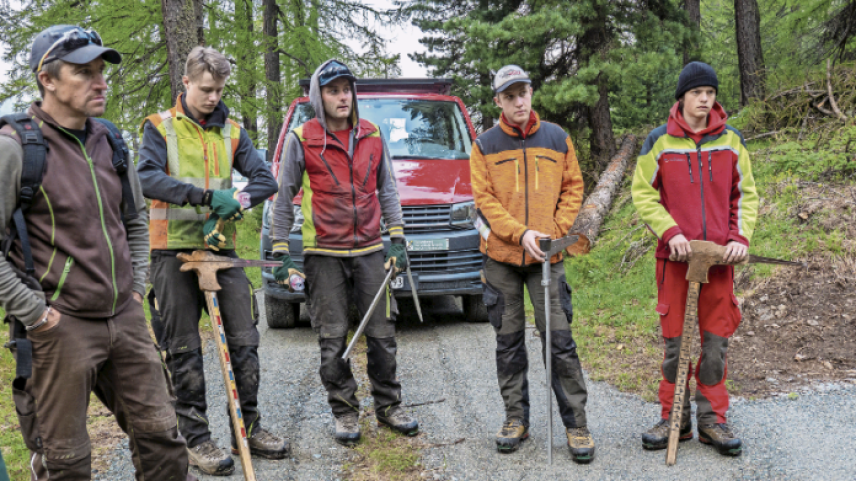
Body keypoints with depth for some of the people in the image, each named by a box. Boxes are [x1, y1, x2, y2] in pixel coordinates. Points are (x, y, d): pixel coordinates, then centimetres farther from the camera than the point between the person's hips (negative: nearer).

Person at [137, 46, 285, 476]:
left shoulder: (231, 131, 11)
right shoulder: (160, 127, 1)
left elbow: (265, 179, 3)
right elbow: (148, 178, -15)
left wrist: (235, 202, -17)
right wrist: (206, 194, -26)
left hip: (221, 247, 3)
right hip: (174, 250, -3)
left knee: (244, 340, 4)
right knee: (184, 350, 3)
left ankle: (248, 427, 19)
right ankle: (196, 437, 15)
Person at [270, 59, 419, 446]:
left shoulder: (372, 136, 8)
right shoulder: (301, 139, -1)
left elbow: (387, 189, 13)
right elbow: (283, 198, 2)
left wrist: (397, 239, 6)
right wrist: (281, 253, -2)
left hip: (370, 251, 3)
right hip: (323, 255, -2)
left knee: (382, 334, 6)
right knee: (333, 340, 3)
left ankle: (388, 406, 22)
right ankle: (345, 412, 18)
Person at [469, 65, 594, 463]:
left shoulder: (557, 139, 8)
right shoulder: (485, 145, 4)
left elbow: (573, 188, 10)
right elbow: (484, 198, -2)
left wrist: (557, 231, -5)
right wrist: (521, 233, -14)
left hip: (546, 256, 0)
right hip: (500, 256, 0)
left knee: (559, 339, -2)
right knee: (508, 340, 8)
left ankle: (576, 424, 8)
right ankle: (516, 418, 21)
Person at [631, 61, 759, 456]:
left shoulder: (731, 140, 6)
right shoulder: (660, 141, 0)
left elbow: (745, 194, 11)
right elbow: (643, 193, 1)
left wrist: (740, 236, -4)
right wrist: (670, 232, -12)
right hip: (675, 256, -1)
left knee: (716, 339, 6)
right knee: (674, 340, 4)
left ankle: (711, 418, 18)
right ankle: (674, 418, 16)